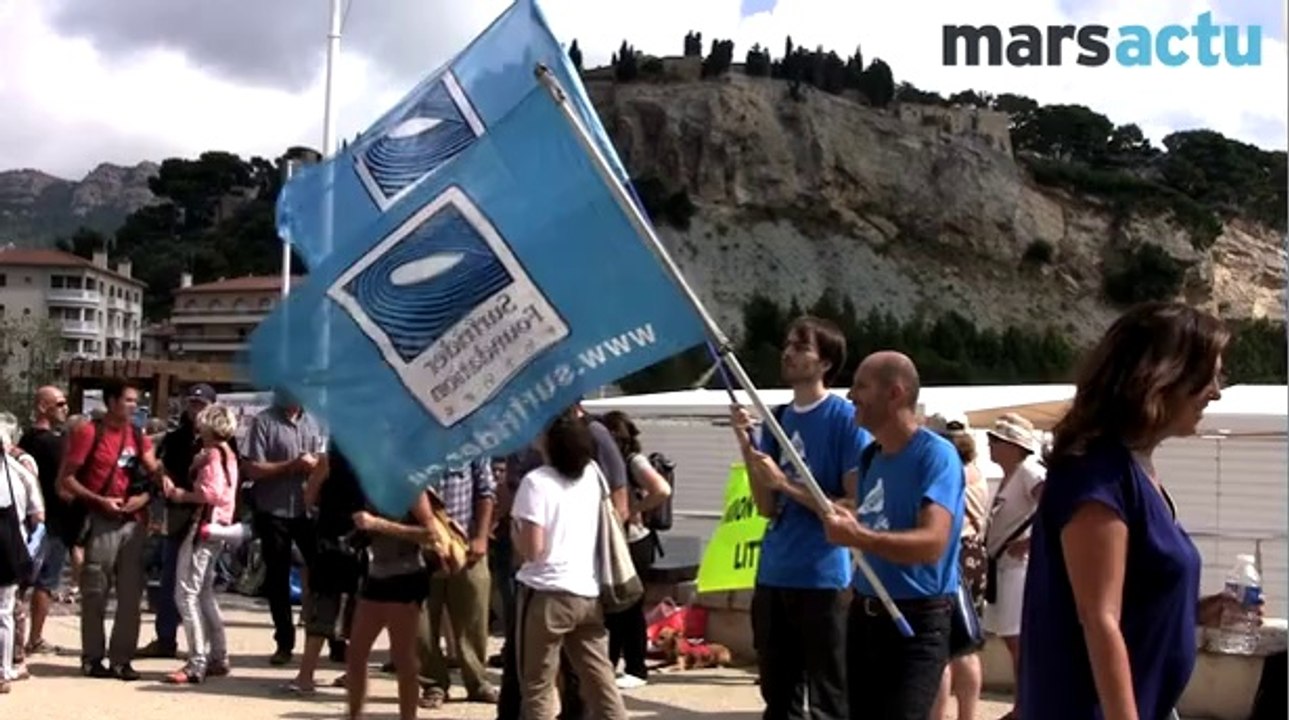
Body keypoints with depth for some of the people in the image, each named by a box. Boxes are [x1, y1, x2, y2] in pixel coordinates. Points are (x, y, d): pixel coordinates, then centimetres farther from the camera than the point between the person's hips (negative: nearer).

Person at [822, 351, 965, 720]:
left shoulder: (936, 454, -15)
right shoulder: (871, 456, 11)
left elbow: (932, 543, -28)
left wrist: (858, 537, -37)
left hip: (917, 621, -8)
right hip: (865, 615, 8)